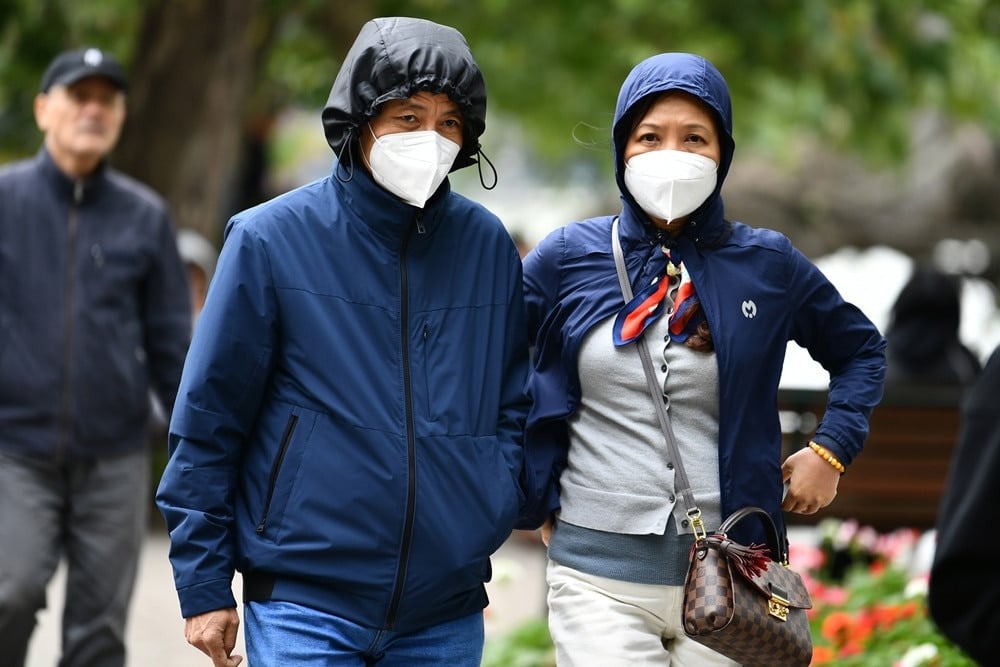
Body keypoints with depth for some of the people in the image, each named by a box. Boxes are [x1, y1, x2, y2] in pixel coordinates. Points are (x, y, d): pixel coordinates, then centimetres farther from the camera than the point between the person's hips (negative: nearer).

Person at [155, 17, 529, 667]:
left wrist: (495, 510, -1)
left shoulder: (488, 246, 5)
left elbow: (512, 403, 16)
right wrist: (204, 585, -2)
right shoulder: (271, 239, -5)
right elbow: (209, 419, -2)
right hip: (304, 606, -3)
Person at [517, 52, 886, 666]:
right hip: (599, 576, -1)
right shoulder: (567, 257, 2)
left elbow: (860, 349, 20)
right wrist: (533, 500, 8)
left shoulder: (767, 264, 4)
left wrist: (831, 450, 8)